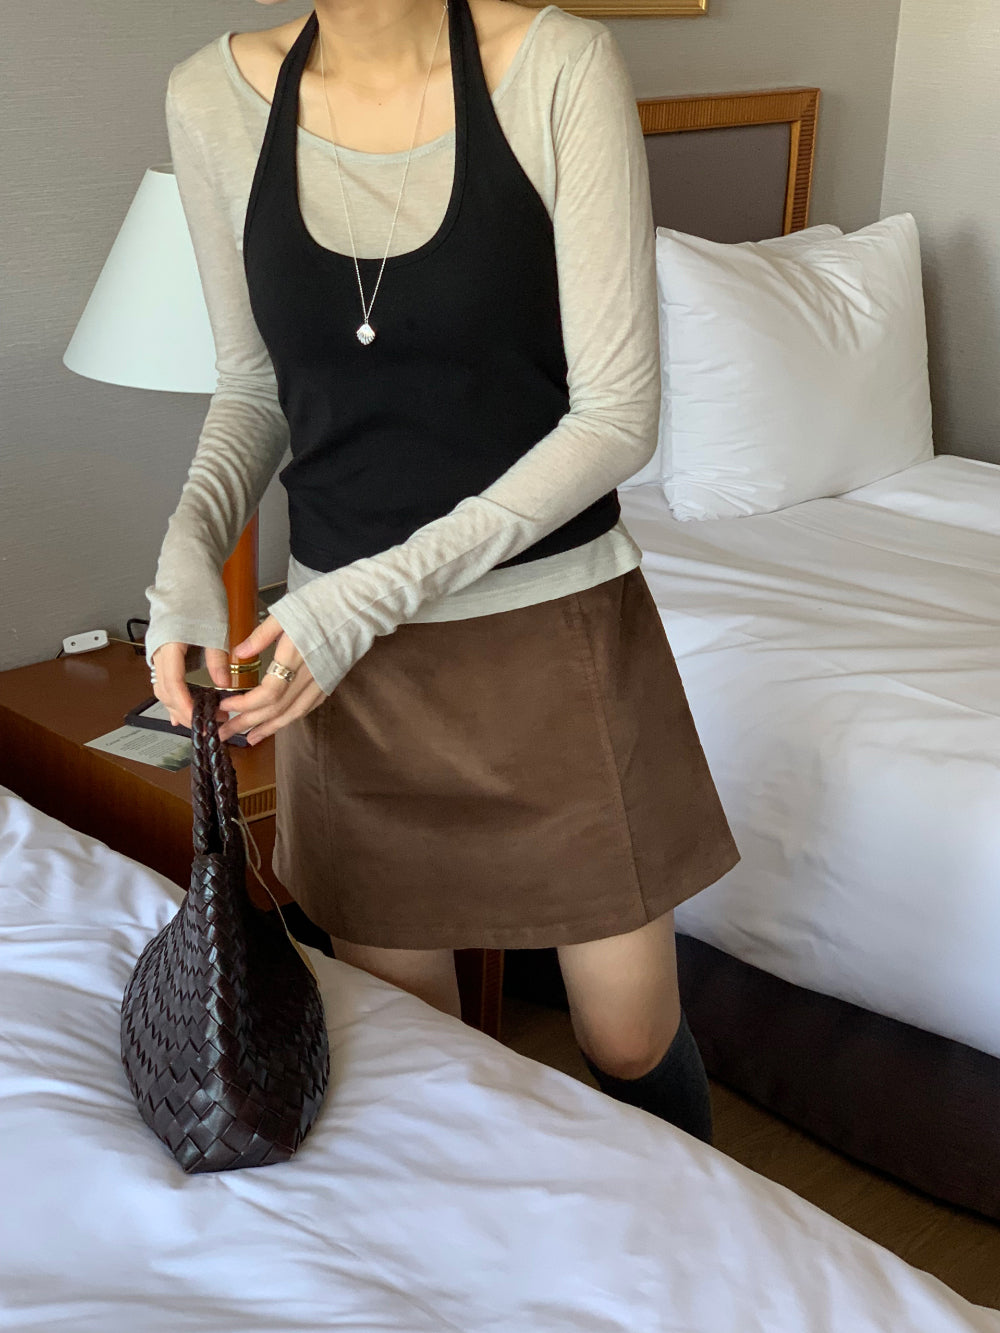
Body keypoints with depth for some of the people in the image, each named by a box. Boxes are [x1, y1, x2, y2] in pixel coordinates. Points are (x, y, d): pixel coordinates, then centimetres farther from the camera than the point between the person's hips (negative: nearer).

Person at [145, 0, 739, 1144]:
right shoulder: (215, 97, -2)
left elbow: (618, 415, -15)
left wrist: (381, 589, -21)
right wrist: (189, 544, -10)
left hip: (559, 630, -2)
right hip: (342, 658, 3)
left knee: (632, 1045, 11)